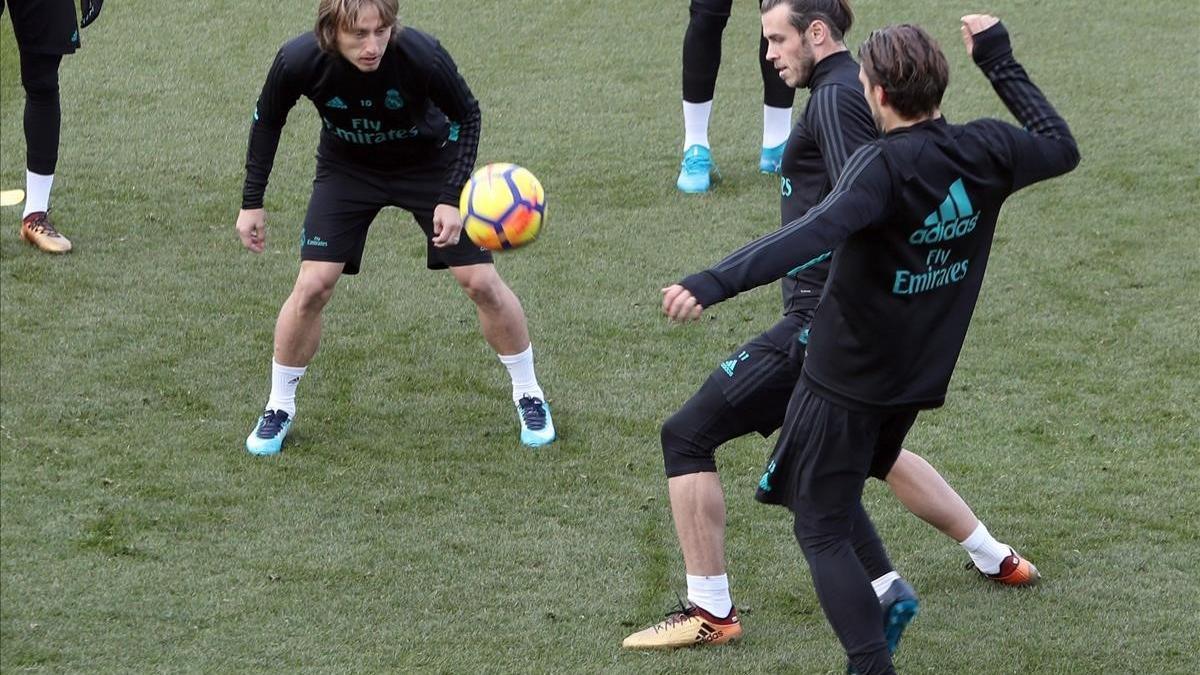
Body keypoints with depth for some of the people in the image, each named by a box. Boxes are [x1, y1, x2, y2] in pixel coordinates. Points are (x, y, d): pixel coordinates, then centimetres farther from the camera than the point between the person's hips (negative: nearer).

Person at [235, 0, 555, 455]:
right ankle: (279, 409, 10)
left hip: (428, 162, -1)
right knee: (312, 285, -11)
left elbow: (466, 115, -15)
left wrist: (452, 197, -23)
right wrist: (252, 203, -7)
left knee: (481, 282, -4)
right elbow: (267, 121, -8)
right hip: (347, 169, 1)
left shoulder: (422, 56, -35)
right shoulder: (299, 62, -31)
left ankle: (529, 396, 19)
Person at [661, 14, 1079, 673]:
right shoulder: (985, 150, -6)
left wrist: (713, 285, -51)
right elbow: (1062, 148, 16)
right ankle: (885, 590, 11)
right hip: (917, 380, 7)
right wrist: (1000, 63, 19)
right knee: (838, 499, 29)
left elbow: (814, 233, -42)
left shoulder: (883, 166, -25)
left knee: (821, 530, 3)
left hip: (845, 380, -7)